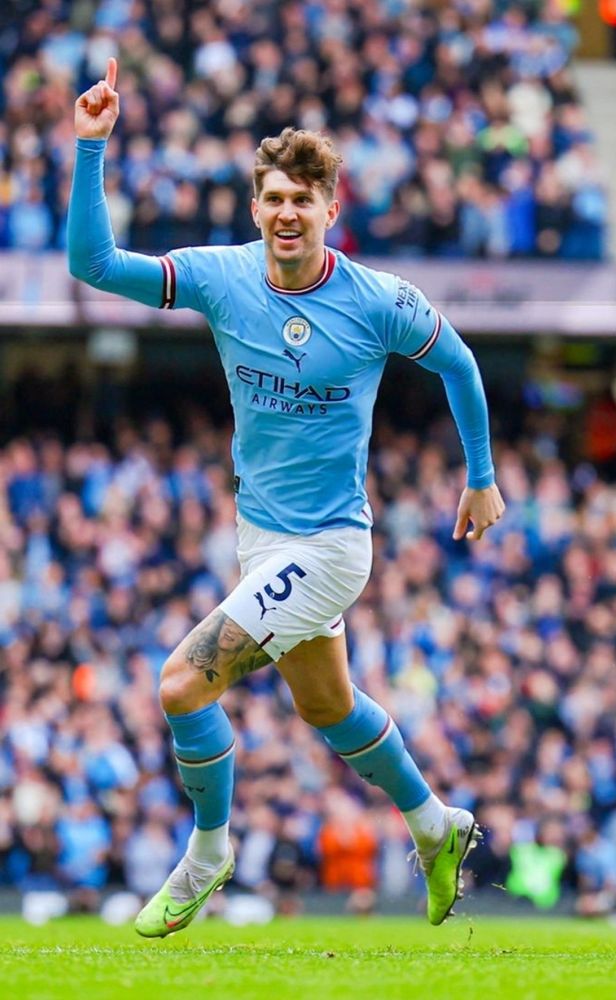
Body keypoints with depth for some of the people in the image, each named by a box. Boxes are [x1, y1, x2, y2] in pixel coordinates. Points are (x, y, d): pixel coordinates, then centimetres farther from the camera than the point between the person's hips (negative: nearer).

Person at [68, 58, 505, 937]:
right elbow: (93, 263, -13)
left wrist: (482, 479, 10)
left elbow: (457, 363, 2)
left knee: (184, 684, -16)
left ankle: (208, 855, 7)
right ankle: (438, 827, 47)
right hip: (258, 533, 6)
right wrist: (91, 148, -24)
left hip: (325, 547, -6)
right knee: (327, 707, 24)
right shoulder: (220, 277, -8)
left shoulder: (380, 304, -17)